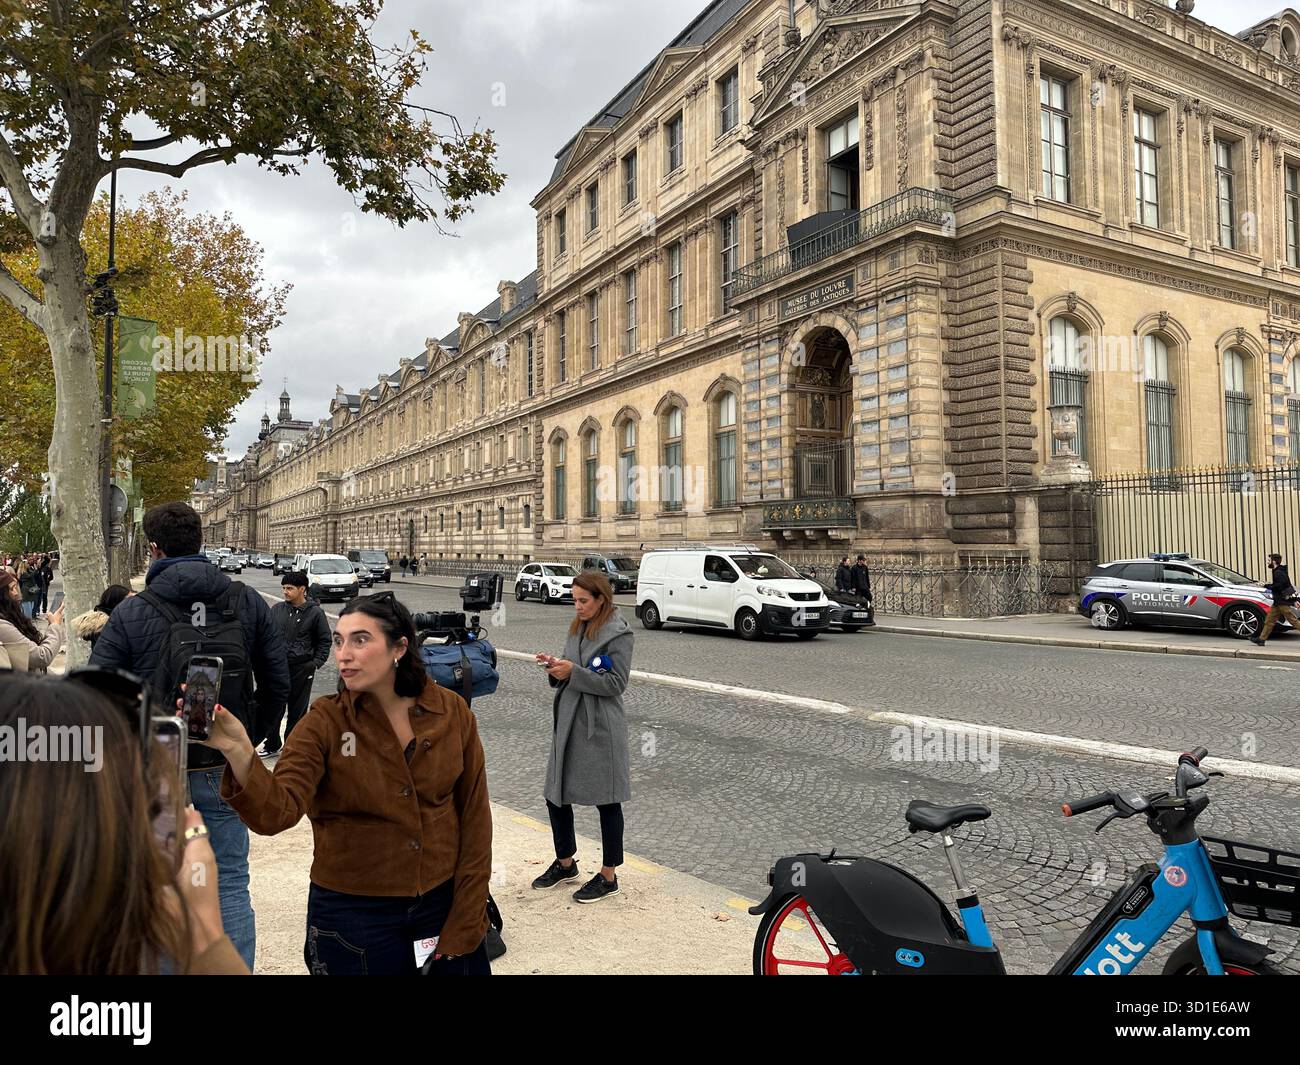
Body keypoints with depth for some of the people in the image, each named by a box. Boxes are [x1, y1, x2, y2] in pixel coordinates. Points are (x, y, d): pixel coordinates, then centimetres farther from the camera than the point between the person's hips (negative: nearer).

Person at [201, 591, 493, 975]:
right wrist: (238, 753, -43)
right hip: (353, 913, -1)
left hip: (443, 902, 1)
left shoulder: (451, 712, -9)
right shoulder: (324, 723, -11)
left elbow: (474, 815, -3)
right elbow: (276, 812, -25)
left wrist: (465, 925, -4)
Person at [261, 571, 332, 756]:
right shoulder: (277, 609, 5)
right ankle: (272, 744, 23)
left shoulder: (315, 612, -4)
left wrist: (316, 663, -5)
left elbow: (324, 640, 3)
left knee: (297, 710, 7)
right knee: (273, 708, 6)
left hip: (302, 669, -3)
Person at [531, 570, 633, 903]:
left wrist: (573, 671, -21)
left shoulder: (618, 633, -12)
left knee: (607, 802, 5)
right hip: (568, 724, 8)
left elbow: (616, 683, -16)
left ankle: (608, 876, 20)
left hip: (599, 729, -8)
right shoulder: (578, 627, 11)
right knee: (556, 796, 14)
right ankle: (565, 862, 35)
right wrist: (556, 667, -4)